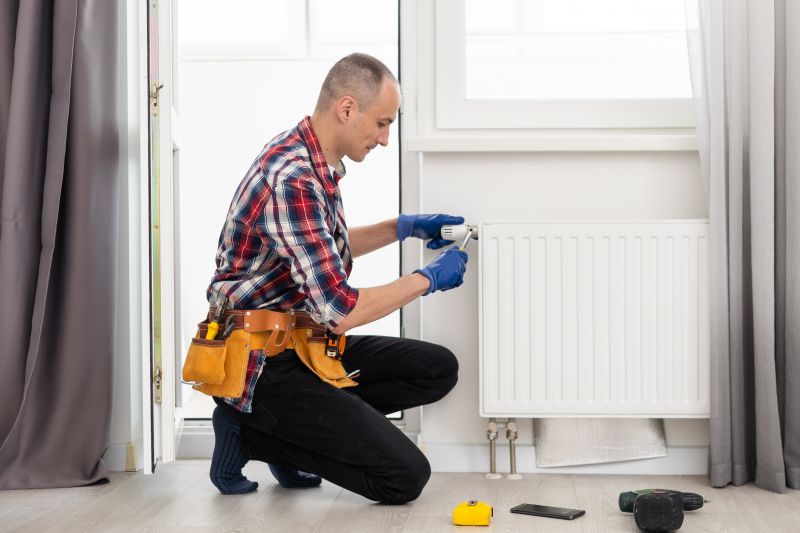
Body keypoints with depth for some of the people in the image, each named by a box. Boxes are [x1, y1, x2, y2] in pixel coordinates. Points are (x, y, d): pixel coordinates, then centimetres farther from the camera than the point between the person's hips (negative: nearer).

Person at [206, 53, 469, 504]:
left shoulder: (315, 162, 5)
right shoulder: (291, 181, -26)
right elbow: (340, 311, -27)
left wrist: (403, 227, 14)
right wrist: (428, 279, -14)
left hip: (306, 344, 10)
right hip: (263, 363, -10)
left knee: (438, 369, 5)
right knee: (406, 478, -13)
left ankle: (288, 431, 6)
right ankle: (252, 433, 0)